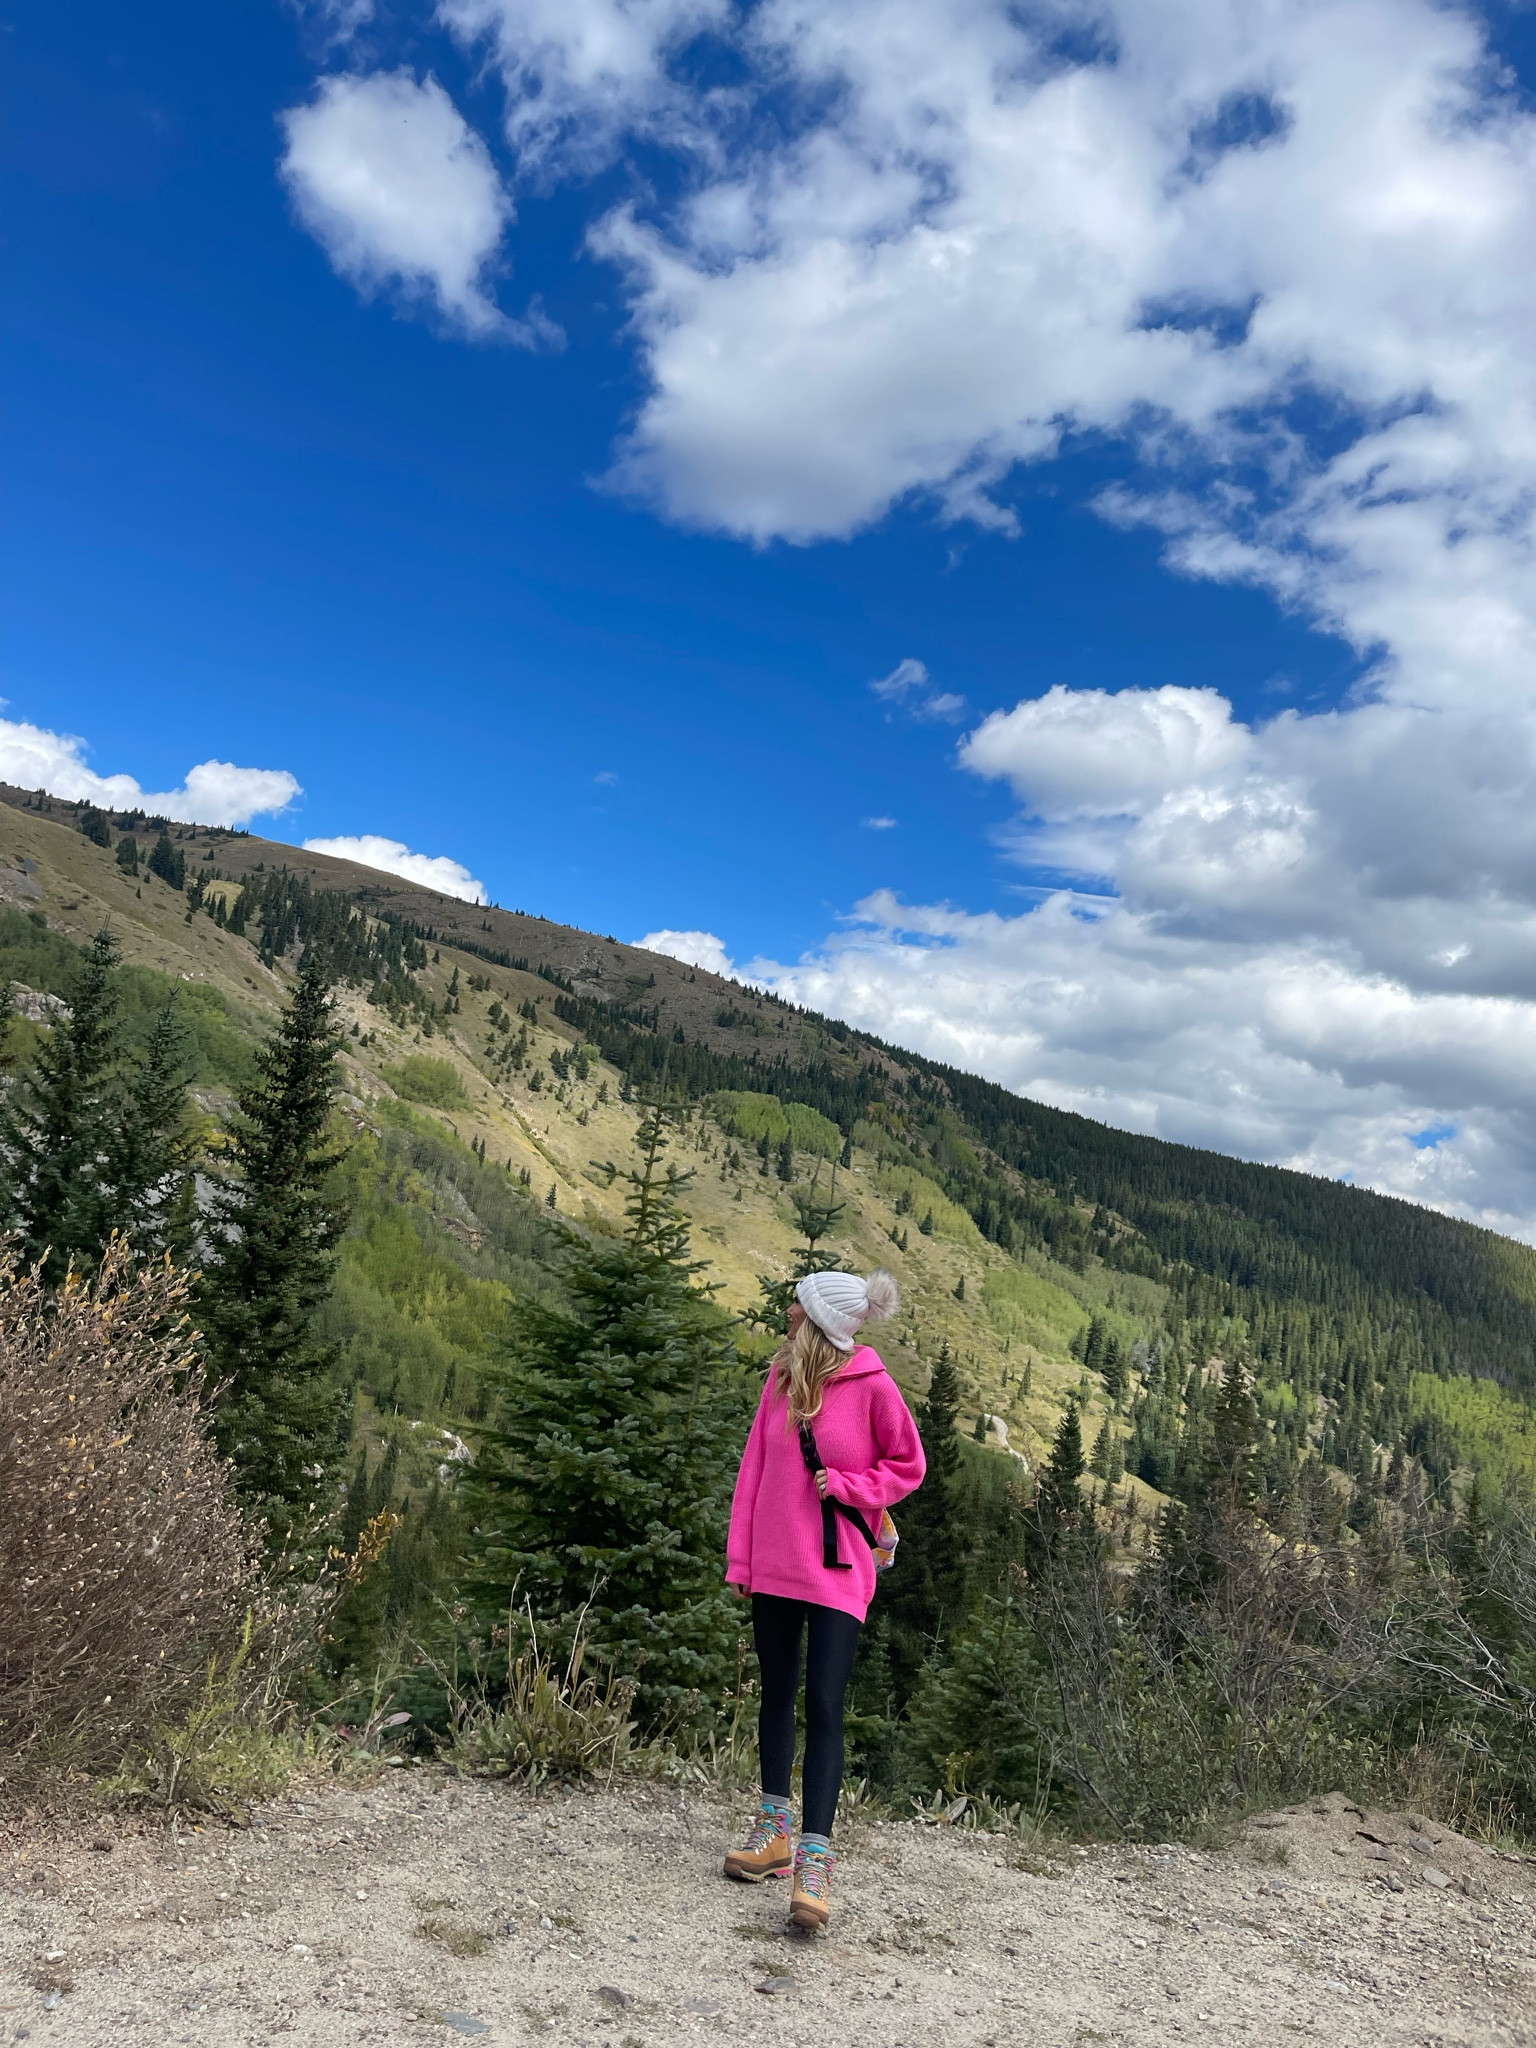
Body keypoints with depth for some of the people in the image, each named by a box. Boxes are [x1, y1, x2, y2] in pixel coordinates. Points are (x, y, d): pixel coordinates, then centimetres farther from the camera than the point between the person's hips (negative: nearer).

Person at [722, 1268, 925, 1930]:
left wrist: (844, 1485, -12)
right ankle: (775, 1825, 29)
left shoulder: (872, 1387, -10)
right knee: (776, 1695, 15)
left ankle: (815, 1857, -4)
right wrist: (740, 1555, 5)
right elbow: (755, 1466, 6)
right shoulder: (782, 1377, 3)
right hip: (773, 1564, 5)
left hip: (837, 1571, -5)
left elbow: (907, 1466, 2)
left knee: (824, 1705, -8)